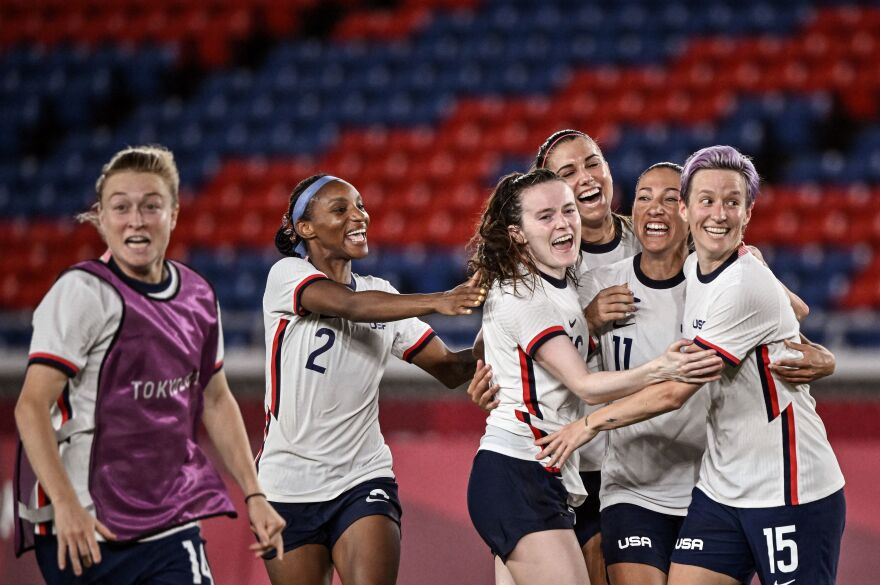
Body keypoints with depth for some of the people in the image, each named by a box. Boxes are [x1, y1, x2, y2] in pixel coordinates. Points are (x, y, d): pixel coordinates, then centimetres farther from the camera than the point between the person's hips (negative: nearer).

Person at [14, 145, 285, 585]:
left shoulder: (198, 296, 9)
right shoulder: (82, 293, -10)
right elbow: (31, 406, -15)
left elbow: (215, 400, 22)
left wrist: (253, 495, 18)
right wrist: (65, 504, -25)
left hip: (172, 527, 5)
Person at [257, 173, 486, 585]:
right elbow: (350, 305, -25)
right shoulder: (287, 275, -5)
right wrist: (436, 302, -38)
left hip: (364, 480, 2)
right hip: (289, 486, -2)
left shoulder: (381, 294, 10)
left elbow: (451, 370, 8)